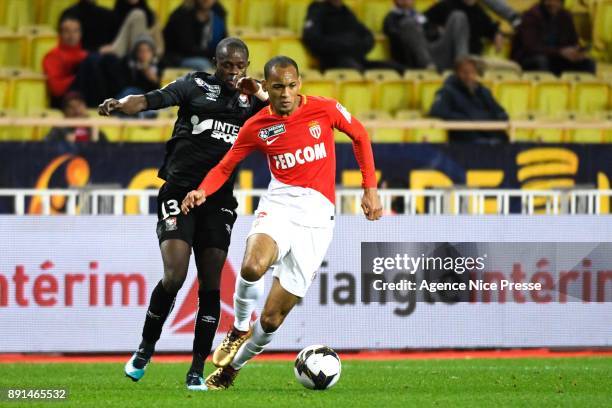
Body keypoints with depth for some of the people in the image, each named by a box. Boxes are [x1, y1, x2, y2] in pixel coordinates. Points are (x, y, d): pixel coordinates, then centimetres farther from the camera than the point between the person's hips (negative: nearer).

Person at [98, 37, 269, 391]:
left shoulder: (251, 100, 12)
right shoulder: (196, 85, 3)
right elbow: (152, 100, -9)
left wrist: (261, 96, -13)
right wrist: (120, 104, -29)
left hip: (219, 201, 3)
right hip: (179, 192, -3)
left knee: (210, 285, -2)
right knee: (175, 277, -14)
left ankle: (198, 371, 5)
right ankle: (146, 348, 9)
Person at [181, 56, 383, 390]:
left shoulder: (325, 110, -1)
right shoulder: (257, 127, 1)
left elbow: (359, 136, 15)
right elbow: (225, 166, 10)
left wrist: (370, 189, 12)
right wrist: (203, 191, -11)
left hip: (317, 215, 0)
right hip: (279, 203, 0)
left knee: (272, 319, -3)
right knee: (252, 267, -35)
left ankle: (231, 367, 23)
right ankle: (239, 329, -4)